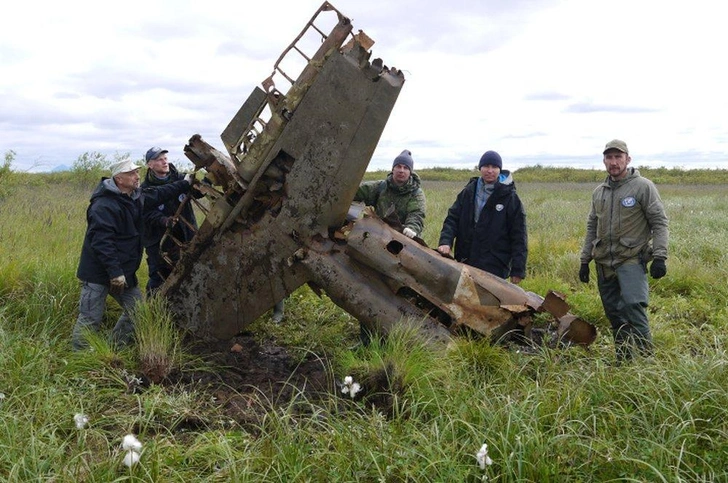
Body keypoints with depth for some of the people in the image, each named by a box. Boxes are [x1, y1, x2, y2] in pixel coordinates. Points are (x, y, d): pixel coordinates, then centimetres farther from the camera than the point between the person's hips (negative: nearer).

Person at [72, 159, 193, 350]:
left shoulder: (136, 197, 7)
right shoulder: (104, 206, -22)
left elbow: (159, 193, 25)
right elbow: (101, 242, -28)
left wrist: (185, 183, 28)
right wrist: (115, 272, -29)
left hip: (123, 272, 9)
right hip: (99, 274, -9)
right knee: (90, 320, -4)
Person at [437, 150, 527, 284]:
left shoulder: (510, 198, -3)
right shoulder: (468, 192, 8)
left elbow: (519, 236, -3)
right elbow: (452, 219, 6)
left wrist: (518, 270, -7)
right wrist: (445, 242, -13)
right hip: (465, 263, 4)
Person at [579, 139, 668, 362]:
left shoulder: (643, 187, -4)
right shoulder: (599, 192, 13)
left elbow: (659, 223, -6)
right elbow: (592, 228, 19)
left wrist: (660, 256, -14)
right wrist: (585, 260, 16)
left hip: (632, 260, -5)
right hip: (604, 263, 6)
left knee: (633, 306, -20)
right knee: (614, 316, 8)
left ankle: (647, 358, -9)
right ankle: (623, 362, 17)